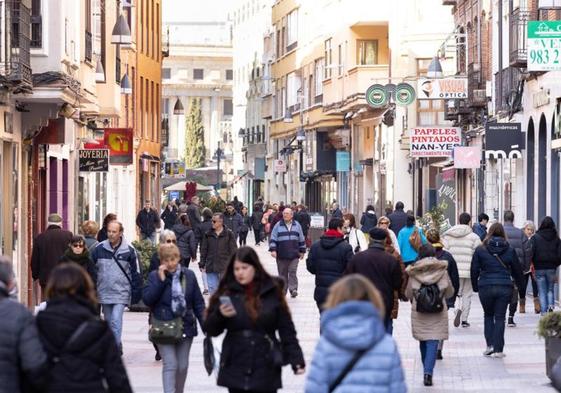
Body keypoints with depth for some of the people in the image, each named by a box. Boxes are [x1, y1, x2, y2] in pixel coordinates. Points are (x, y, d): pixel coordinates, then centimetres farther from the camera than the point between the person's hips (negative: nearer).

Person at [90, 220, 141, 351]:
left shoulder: (129, 250, -4)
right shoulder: (99, 248, 0)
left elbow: (136, 272, 3)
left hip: (121, 293, -3)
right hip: (104, 292, 3)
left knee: (116, 320, -15)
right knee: (108, 321, 12)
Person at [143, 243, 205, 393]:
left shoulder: (189, 275, 4)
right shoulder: (155, 276, -2)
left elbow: (198, 303, 7)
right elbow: (147, 299, -14)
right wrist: (161, 279, -17)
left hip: (186, 327, 3)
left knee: (182, 365, 10)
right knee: (170, 365, -11)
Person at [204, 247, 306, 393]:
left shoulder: (272, 292, 0)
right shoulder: (227, 292, 1)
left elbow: (286, 329, 3)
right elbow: (210, 330, 1)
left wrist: (296, 359, -3)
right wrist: (220, 315, -19)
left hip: (265, 369, -1)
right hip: (235, 371, 1)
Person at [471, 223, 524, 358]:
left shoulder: (480, 250, 0)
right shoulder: (510, 250, 2)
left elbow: (474, 270, 3)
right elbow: (517, 270, 8)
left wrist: (475, 286, 14)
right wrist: (519, 284, 23)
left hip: (485, 287, 0)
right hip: (505, 287, 0)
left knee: (488, 316, 18)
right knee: (500, 317, 5)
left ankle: (490, 345, 7)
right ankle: (498, 349, 2)